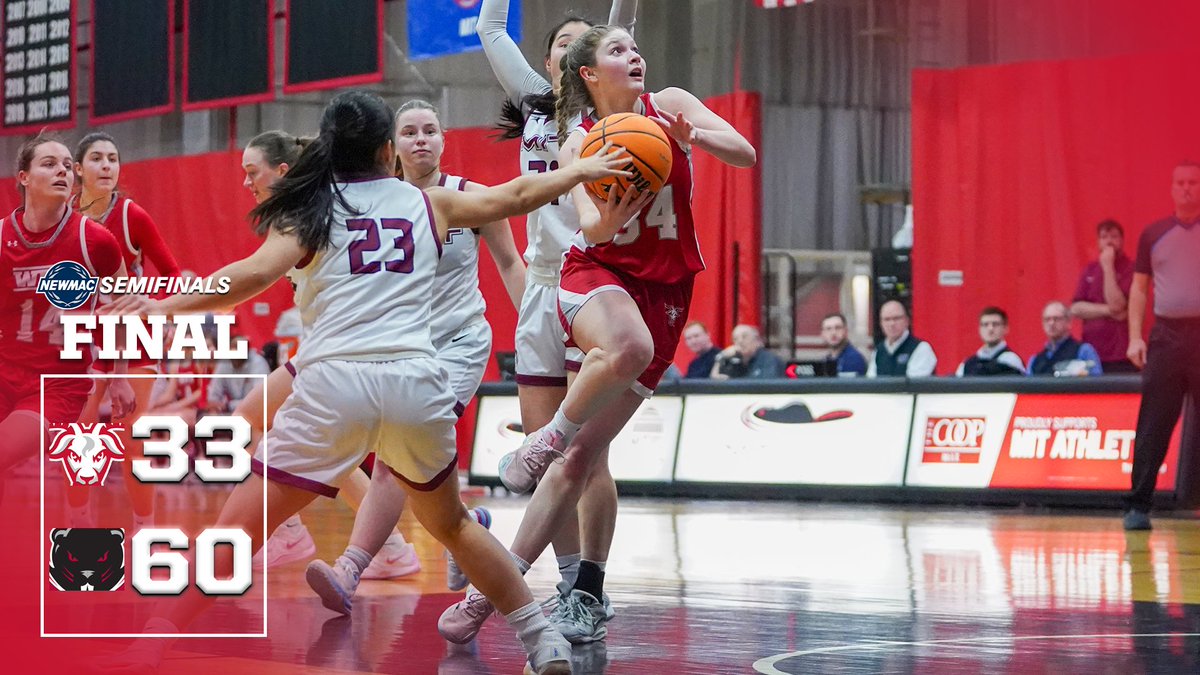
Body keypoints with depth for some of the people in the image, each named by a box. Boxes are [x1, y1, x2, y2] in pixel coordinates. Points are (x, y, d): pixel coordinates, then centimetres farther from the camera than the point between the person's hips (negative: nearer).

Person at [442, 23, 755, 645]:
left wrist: (694, 137, -28)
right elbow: (590, 226, -17)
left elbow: (745, 154, -8)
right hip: (598, 273, -2)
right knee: (628, 347, -42)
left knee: (584, 454, -4)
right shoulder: (579, 143, -4)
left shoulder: (669, 106, 1)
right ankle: (548, 437, -17)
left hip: (664, 292, 2)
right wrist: (607, 219, -41)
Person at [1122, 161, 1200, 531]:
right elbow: (1139, 287, 12)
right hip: (1166, 334, 1)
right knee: (1153, 425, -2)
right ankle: (1138, 505, 1)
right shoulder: (1154, 234, 9)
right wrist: (1135, 336, 2)